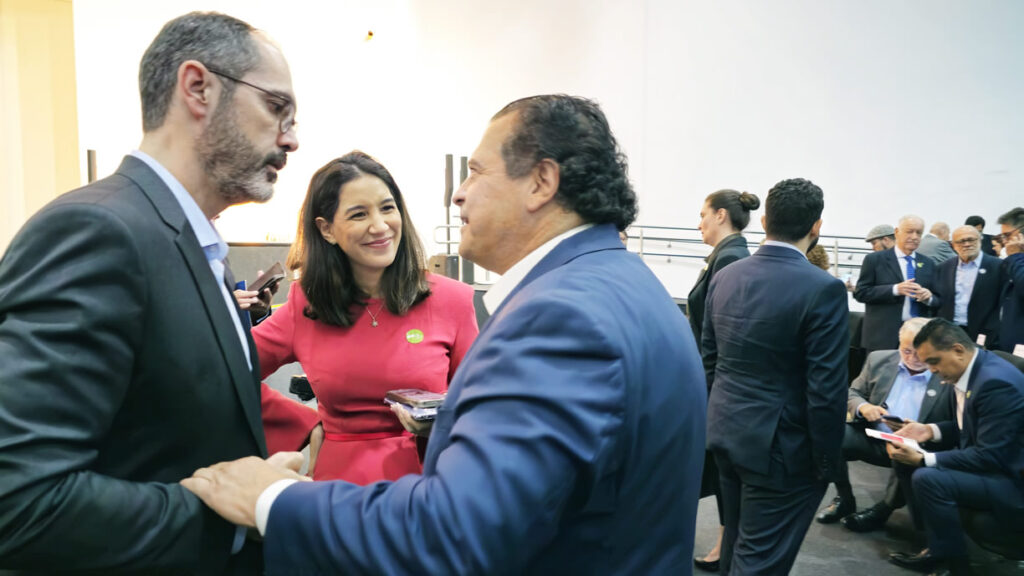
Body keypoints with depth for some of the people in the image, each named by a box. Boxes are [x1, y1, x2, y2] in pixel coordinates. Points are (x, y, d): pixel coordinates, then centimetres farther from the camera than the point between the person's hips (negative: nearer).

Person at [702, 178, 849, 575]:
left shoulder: (725, 277, 1)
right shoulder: (823, 288, -18)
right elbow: (826, 390, -18)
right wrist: (827, 461, -5)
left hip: (727, 434, 7)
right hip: (780, 446, -6)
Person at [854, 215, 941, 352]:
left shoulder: (928, 264, 13)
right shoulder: (875, 260, 1)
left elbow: (938, 301, 14)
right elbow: (860, 293, -6)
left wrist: (929, 298, -10)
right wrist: (895, 289, -17)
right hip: (883, 337, -3)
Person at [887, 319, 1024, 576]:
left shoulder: (996, 382, -27)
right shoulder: (971, 370, 2)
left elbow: (988, 456, -26)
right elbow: (966, 425, 17)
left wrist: (923, 459, -25)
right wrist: (931, 430, -2)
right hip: (989, 458, 10)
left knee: (927, 479, -28)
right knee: (907, 461, 3)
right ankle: (936, 544, 10)